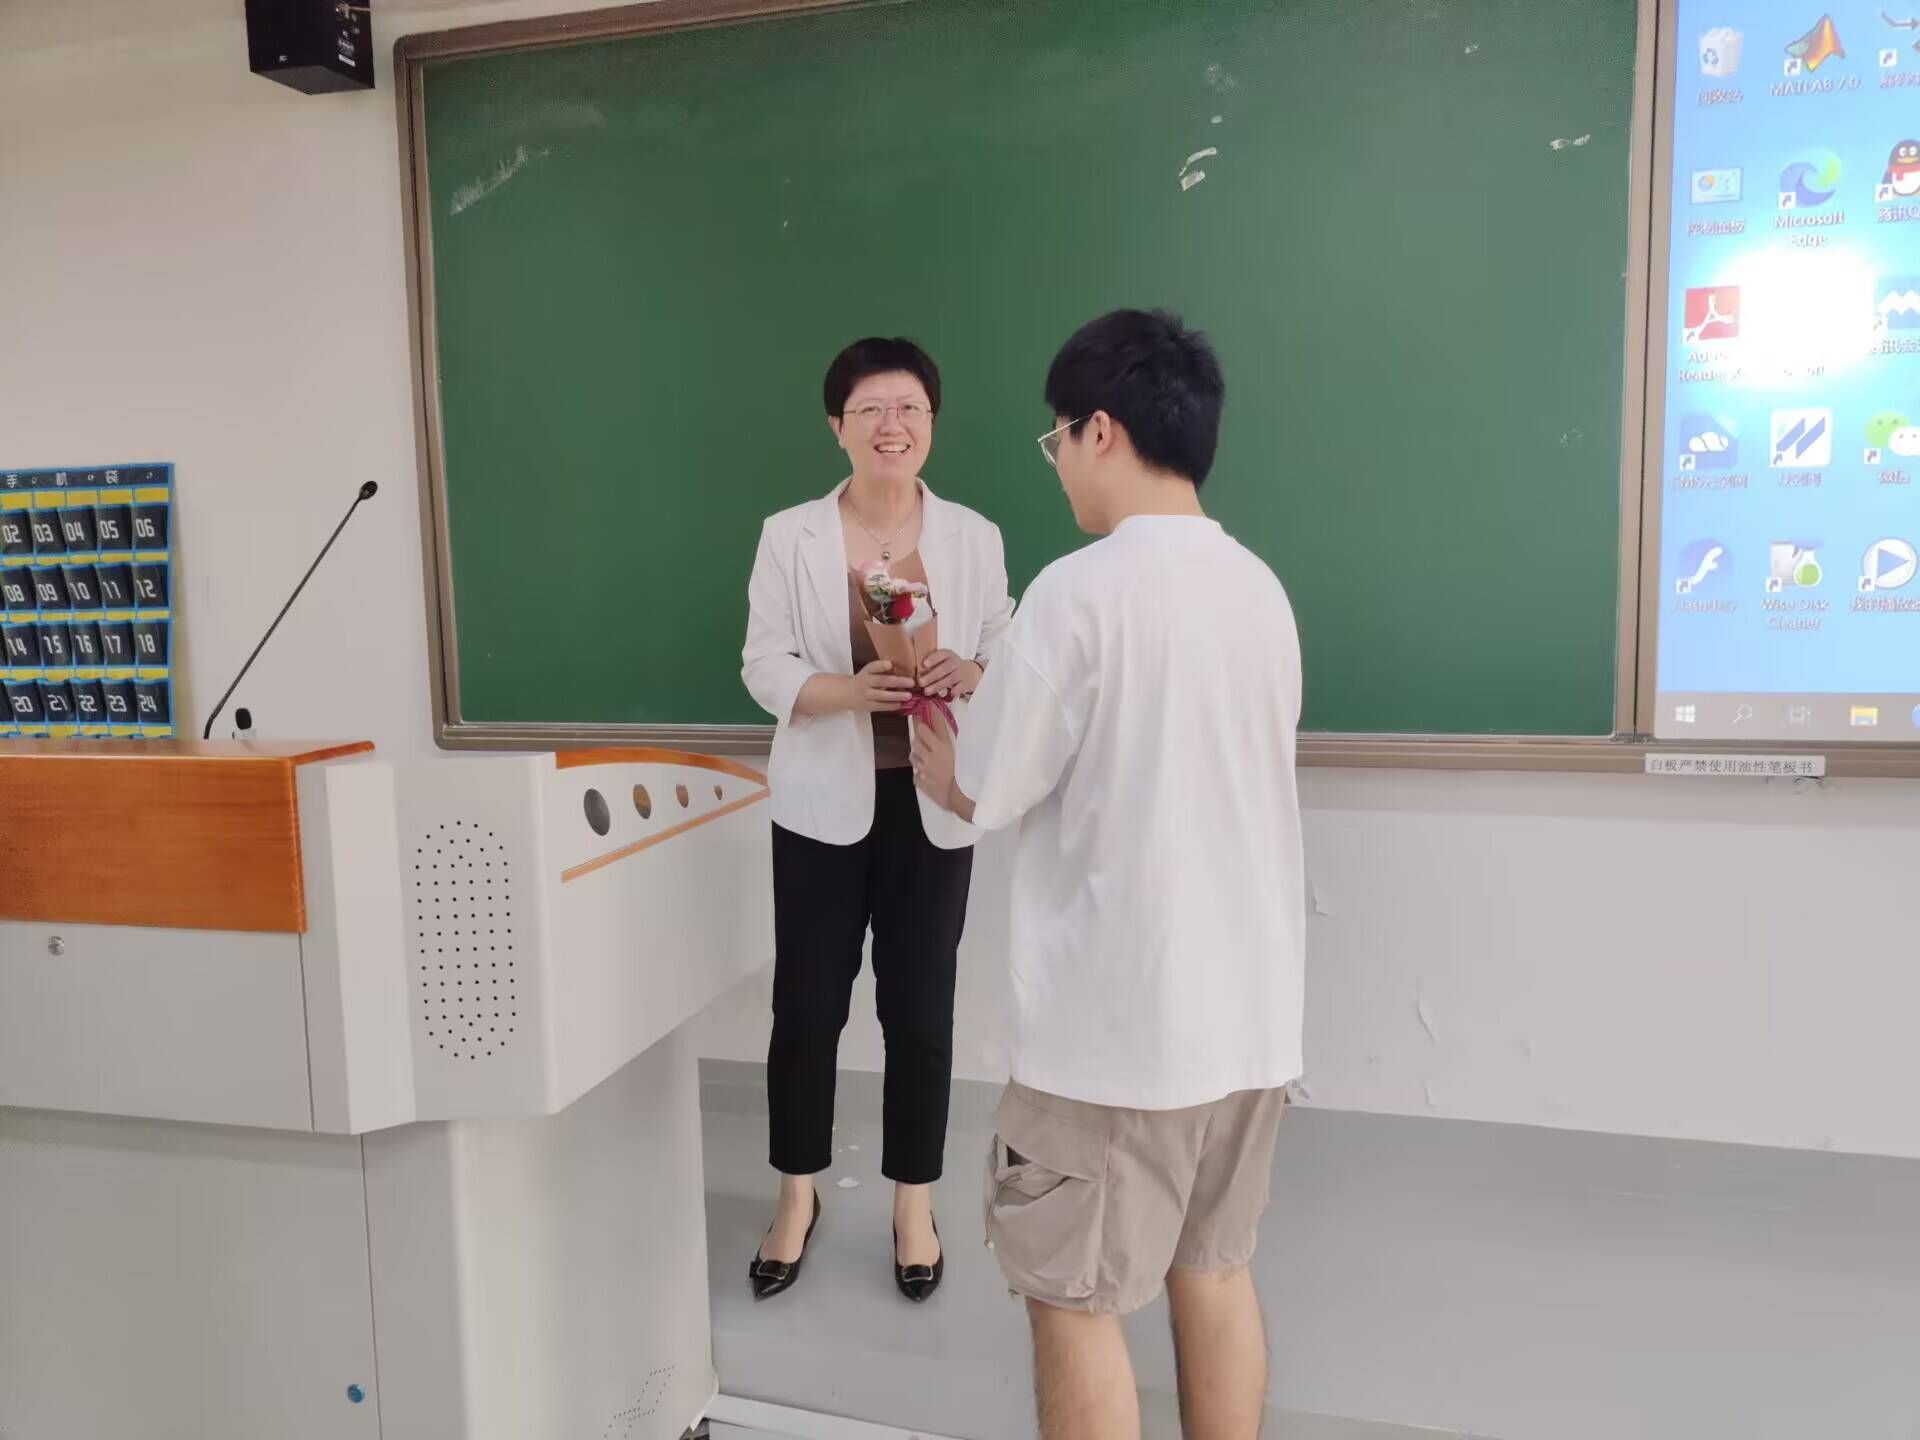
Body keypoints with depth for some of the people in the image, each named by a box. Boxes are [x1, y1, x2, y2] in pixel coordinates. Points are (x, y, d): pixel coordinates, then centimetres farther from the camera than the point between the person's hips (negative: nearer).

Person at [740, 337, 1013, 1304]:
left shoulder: (975, 538, 0)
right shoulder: (789, 536, -3)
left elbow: (1007, 658, 5)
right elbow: (764, 670, -5)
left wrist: (967, 675, -19)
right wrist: (852, 689, -24)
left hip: (933, 804, 1)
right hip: (825, 803, 0)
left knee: (920, 1009, 8)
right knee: (807, 1003, 6)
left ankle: (914, 1207, 28)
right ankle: (797, 1198, 29)